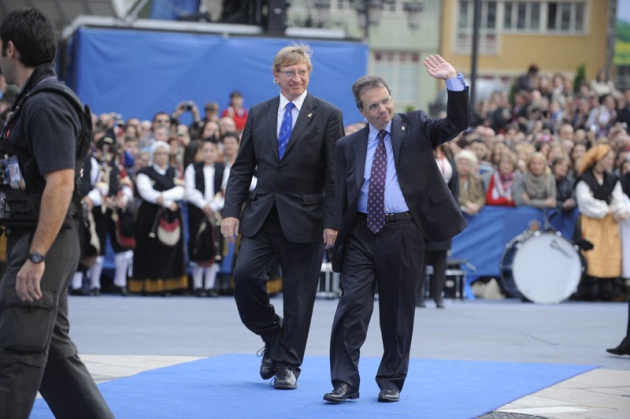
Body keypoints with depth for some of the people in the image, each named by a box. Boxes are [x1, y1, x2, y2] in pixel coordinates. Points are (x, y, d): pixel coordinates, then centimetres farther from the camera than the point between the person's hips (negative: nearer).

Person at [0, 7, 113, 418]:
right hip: (41, 241, 10)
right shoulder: (38, 100, 15)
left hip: (43, 242, -10)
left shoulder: (45, 106, -17)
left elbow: (60, 184, -24)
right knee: (52, 346, 14)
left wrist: (35, 258, -26)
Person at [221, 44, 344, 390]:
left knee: (298, 295, 1)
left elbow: (334, 174, -4)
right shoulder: (258, 114, 10)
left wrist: (332, 222, -10)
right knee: (245, 273, -13)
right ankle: (273, 338, 11)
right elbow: (242, 167, 11)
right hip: (261, 215, 3)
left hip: (303, 218, -3)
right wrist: (231, 211, 0)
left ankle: (287, 365, 13)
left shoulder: (327, 115, -1)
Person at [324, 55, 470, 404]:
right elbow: (341, 195, 9)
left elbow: (457, 123, -5)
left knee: (398, 310, 5)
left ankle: (391, 382, 16)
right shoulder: (349, 145, 10)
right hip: (362, 231, 1)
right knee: (352, 306, -6)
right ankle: (345, 382, -2)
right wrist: (337, 238, 2)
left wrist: (453, 81, -17)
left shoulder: (414, 127, 6)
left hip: (402, 231, -1)